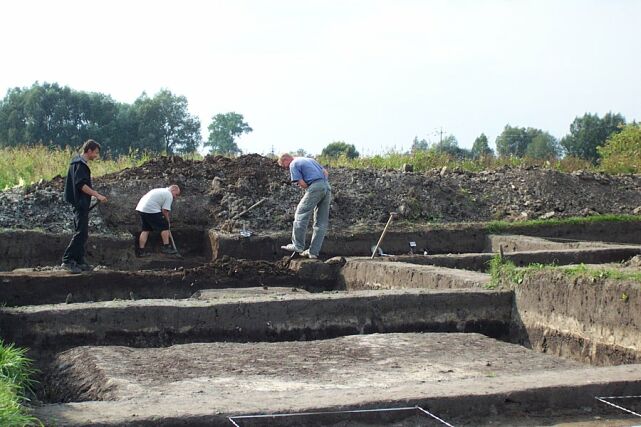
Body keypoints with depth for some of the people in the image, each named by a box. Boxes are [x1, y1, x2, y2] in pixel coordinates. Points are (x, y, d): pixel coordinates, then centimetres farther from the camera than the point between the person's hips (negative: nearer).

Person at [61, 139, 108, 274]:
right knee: (81, 233, -12)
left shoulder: (80, 163, 18)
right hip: (81, 203, -11)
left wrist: (95, 194, 22)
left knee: (82, 233, 11)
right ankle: (67, 260, -13)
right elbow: (81, 185, -22)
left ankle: (79, 261, 13)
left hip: (80, 204, 11)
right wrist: (97, 195, -22)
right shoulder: (80, 164, -13)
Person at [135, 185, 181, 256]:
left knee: (146, 229, 13)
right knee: (164, 227, 1)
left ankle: (141, 251, 11)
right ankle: (166, 247, 5)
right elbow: (165, 210, -7)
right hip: (151, 210, -9)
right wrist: (167, 220, 7)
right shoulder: (169, 195, -1)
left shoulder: (161, 190, 28)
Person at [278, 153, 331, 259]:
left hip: (315, 188, -8)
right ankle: (313, 252, 10)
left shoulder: (293, 164, 2)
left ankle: (298, 246, -4)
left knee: (301, 215, -1)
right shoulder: (309, 159, 27)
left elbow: (302, 184, -6)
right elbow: (326, 173, 24)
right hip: (327, 186, 8)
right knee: (321, 222, 7)